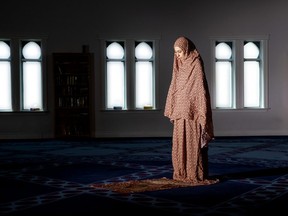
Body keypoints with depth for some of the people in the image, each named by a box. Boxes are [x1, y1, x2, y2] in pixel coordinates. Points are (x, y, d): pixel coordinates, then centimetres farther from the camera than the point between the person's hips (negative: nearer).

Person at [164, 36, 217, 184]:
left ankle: (198, 175, 4)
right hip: (181, 110, 8)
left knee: (194, 142, -4)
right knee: (180, 143, 8)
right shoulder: (180, 65, 13)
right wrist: (172, 110, 13)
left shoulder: (196, 64, -11)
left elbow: (201, 88, -15)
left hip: (192, 110, -8)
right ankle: (182, 174, 16)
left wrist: (201, 113, -19)